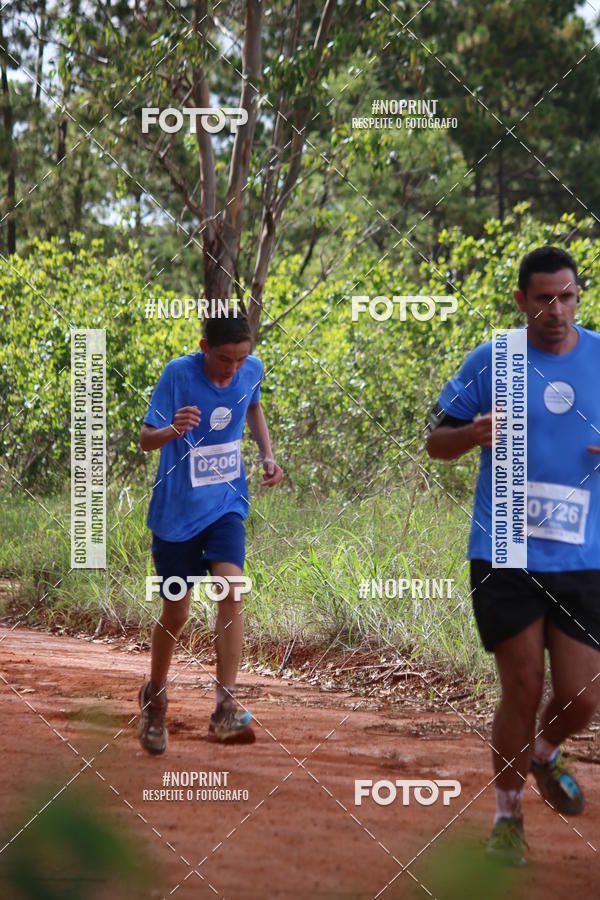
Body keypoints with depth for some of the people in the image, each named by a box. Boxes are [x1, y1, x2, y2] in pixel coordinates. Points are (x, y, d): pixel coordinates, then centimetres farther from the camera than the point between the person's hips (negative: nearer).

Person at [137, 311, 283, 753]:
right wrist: (173, 430, -40)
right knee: (176, 614, 7)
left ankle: (225, 707, -20)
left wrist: (267, 453, 3)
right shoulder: (178, 374, -18)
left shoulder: (252, 370, -6)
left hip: (226, 505, 2)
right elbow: (146, 439, -18)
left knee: (231, 592, -20)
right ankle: (155, 696, 34)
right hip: (177, 512, -2)